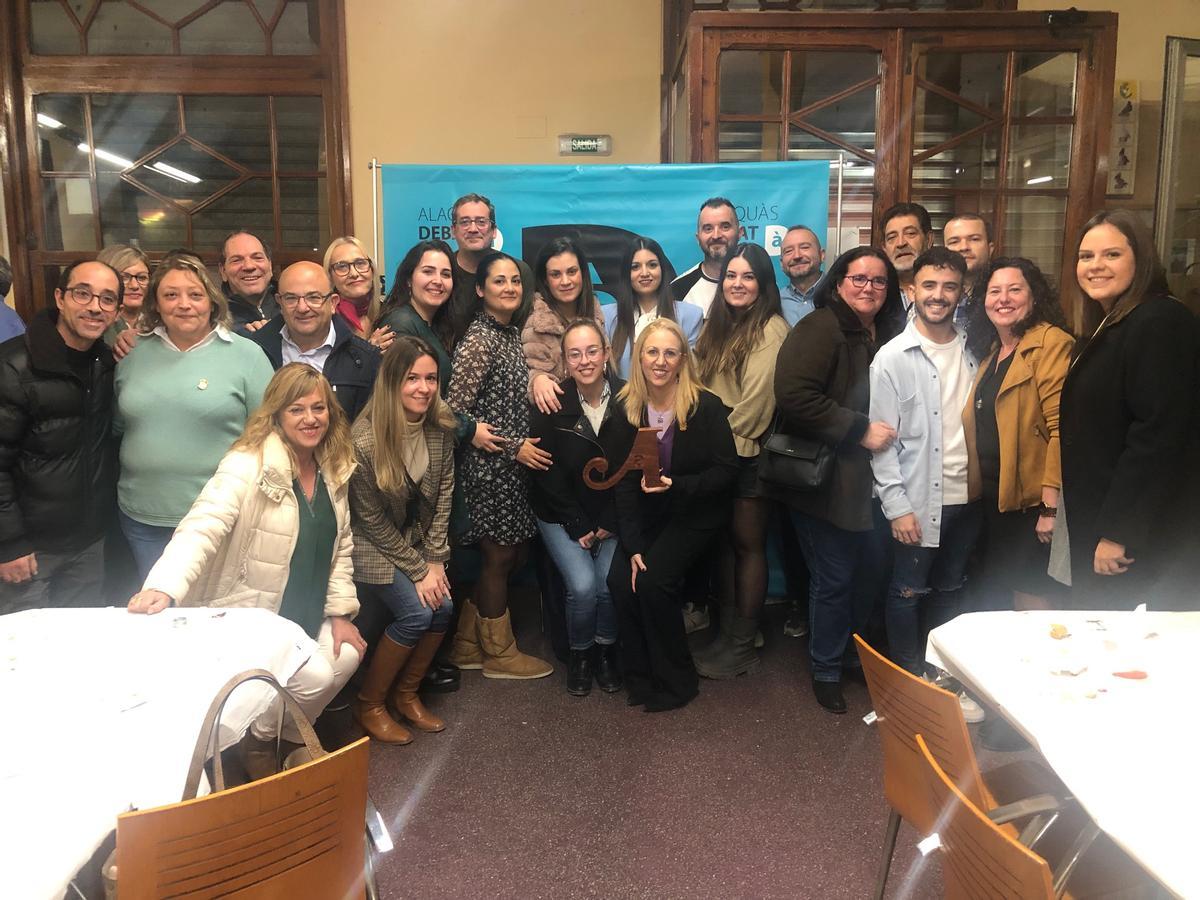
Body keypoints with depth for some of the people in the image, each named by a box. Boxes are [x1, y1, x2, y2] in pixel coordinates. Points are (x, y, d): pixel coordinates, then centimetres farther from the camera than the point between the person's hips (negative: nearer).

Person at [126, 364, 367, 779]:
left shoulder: (334, 469, 2)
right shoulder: (248, 464, -20)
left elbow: (340, 546, 8)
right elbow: (202, 528, -33)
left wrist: (341, 612, 2)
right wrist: (163, 587, -49)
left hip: (303, 617, 8)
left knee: (347, 656, -8)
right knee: (315, 676, -21)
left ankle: (290, 737, 20)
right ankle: (257, 742, 11)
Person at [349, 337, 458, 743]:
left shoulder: (440, 428, -10)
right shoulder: (364, 440, -26)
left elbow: (442, 495, -3)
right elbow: (373, 521, -17)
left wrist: (435, 560, -8)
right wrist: (417, 570, -15)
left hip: (416, 537, 6)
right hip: (371, 544, -5)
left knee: (444, 606, -11)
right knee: (416, 612, -19)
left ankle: (406, 694, 12)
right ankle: (369, 705, 3)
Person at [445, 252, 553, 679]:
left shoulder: (513, 332, 10)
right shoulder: (478, 340, -15)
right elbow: (455, 409, -18)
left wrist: (525, 444, 7)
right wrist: (512, 446, -16)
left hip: (515, 465, 9)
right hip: (489, 466, -9)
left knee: (510, 554, 14)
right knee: (500, 556, 4)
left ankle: (468, 644, 28)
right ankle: (499, 652, 22)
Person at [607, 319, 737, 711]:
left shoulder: (707, 406, -14)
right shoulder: (626, 408, -4)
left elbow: (726, 471, -10)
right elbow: (624, 482, -5)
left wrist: (676, 485, -25)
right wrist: (633, 545, -14)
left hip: (696, 515, -4)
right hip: (647, 515, 4)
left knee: (653, 581, -22)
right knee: (621, 579, -18)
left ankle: (675, 682, 0)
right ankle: (640, 677, 4)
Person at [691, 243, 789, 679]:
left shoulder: (771, 329, -11)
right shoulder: (719, 324, 14)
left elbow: (757, 400, -17)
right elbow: (705, 385, 11)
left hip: (747, 455, -7)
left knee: (748, 546, 2)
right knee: (723, 542, 12)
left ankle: (742, 647, 12)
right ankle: (726, 632, 23)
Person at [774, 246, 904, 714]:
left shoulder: (888, 334, 11)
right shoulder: (819, 329, -13)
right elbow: (794, 396, -25)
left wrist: (889, 432, 6)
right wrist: (859, 430, -22)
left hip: (869, 480, 7)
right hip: (825, 480, -7)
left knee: (872, 570, 15)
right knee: (833, 579, 3)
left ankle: (855, 653, 38)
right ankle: (826, 671, 23)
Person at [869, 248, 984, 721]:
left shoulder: (974, 350, 4)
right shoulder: (893, 357, -8)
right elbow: (882, 438, -9)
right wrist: (897, 506, -13)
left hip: (966, 495, 4)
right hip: (916, 500, -4)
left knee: (950, 591, 16)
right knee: (908, 593, 6)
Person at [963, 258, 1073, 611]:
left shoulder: (1052, 343, -12)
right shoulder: (991, 350, 13)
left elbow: (1060, 428, -19)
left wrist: (1051, 507, -23)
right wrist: (978, 488, 9)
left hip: (1032, 502, -8)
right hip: (994, 499, 8)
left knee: (1031, 602, 1)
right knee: (995, 599, 17)